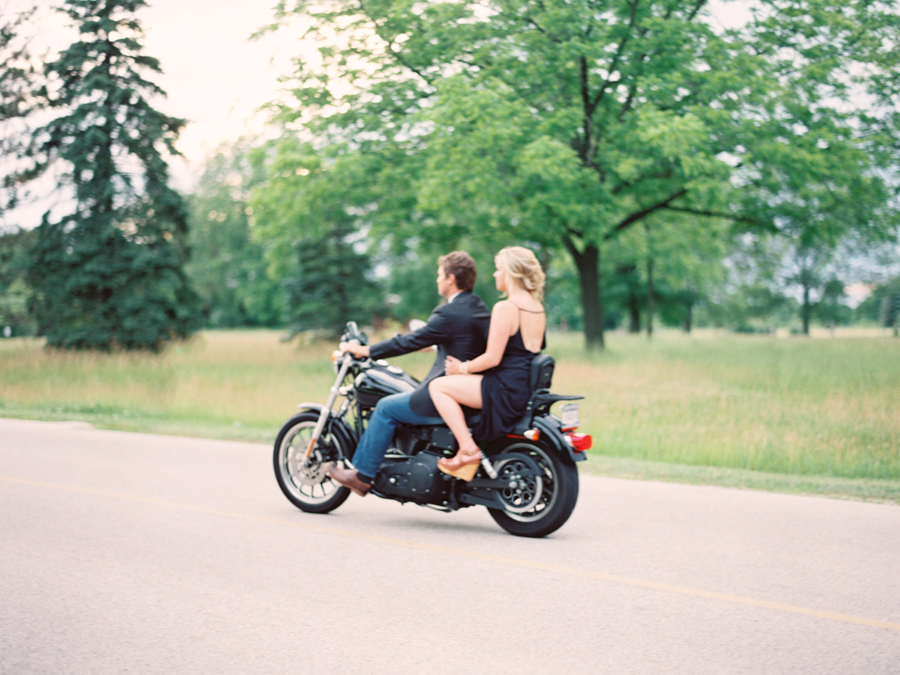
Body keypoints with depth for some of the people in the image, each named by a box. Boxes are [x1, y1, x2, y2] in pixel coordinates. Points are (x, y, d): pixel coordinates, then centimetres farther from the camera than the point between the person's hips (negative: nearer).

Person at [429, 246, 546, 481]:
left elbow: (493, 358, -19)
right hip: (528, 388, 10)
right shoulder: (537, 308, 12)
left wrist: (463, 368, -2)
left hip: (507, 390, -10)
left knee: (438, 386, -6)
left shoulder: (506, 308, -16)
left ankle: (468, 449, -11)